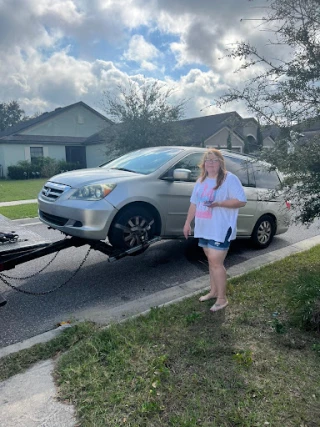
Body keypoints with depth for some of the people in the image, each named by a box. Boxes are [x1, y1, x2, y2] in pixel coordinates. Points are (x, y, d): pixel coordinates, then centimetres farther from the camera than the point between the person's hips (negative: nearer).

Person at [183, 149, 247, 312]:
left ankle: (222, 298, 7)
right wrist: (188, 222, 15)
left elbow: (241, 201, -15)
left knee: (216, 263, -7)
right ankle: (213, 291, 30)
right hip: (204, 228, 7)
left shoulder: (230, 179, -9)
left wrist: (218, 203, -25)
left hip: (221, 229, -7)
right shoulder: (201, 180, 13)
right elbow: (194, 203, 18)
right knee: (211, 261, 16)